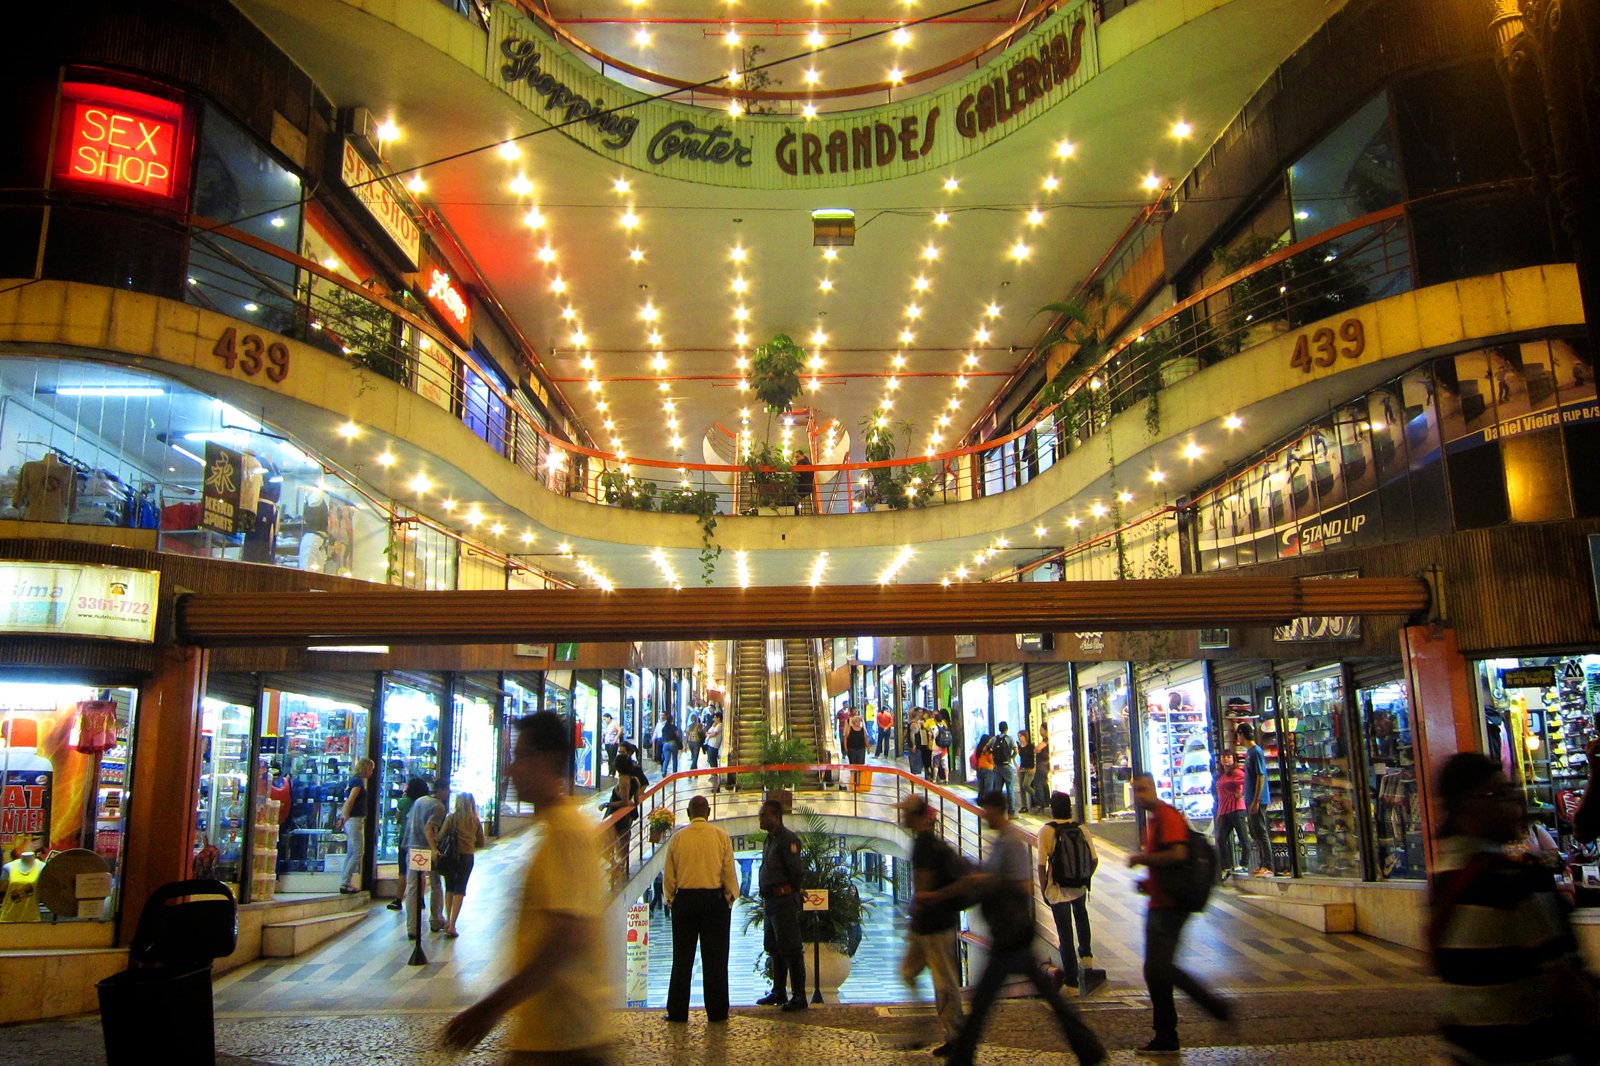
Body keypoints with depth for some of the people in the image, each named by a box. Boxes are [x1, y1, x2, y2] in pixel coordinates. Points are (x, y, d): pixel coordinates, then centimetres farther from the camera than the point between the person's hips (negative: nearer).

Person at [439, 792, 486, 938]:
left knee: (449, 888, 18)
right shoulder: (475, 820, 1)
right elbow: (481, 843, 7)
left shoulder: (452, 817, -7)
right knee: (460, 890, 6)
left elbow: (441, 836, -9)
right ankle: (452, 925, -1)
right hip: (468, 857, 1)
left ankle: (448, 920, 23)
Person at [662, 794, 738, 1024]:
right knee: (715, 959, 6)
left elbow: (668, 875, 3)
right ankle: (716, 1012, 8)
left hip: (684, 899, 1)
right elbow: (730, 872, -3)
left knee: (682, 958, 8)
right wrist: (731, 898, 9)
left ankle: (677, 1012, 11)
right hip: (715, 899, -1)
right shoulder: (720, 836, -4)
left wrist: (670, 899, 15)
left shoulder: (678, 837, -1)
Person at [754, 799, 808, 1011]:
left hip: (784, 900, -10)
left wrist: (791, 894, -6)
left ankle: (799, 996, 2)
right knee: (775, 949, 16)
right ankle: (778, 992, 26)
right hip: (769, 902, 10)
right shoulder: (769, 840, 15)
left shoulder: (788, 839, -15)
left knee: (791, 950, -5)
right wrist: (766, 898, 15)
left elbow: (797, 871, -17)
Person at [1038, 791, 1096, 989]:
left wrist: (1043, 888, -4)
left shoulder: (1046, 831, -15)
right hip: (1080, 887, 3)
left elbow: (1042, 864, -17)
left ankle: (1071, 978, 13)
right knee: (1081, 915, 34)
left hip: (1058, 889, -3)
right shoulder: (1081, 829, -6)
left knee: (1065, 932, 7)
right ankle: (1086, 954, 33)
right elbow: (1094, 859, -2)